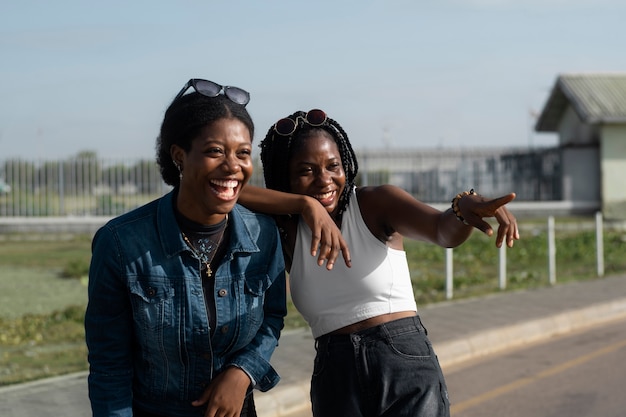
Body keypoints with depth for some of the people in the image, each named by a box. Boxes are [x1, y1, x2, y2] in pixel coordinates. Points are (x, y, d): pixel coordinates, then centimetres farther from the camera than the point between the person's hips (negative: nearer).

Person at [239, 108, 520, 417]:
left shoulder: (377, 203, -4)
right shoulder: (286, 228, 2)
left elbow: (445, 231, -20)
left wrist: (464, 208, -42)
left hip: (407, 368, -3)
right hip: (335, 383, 3)